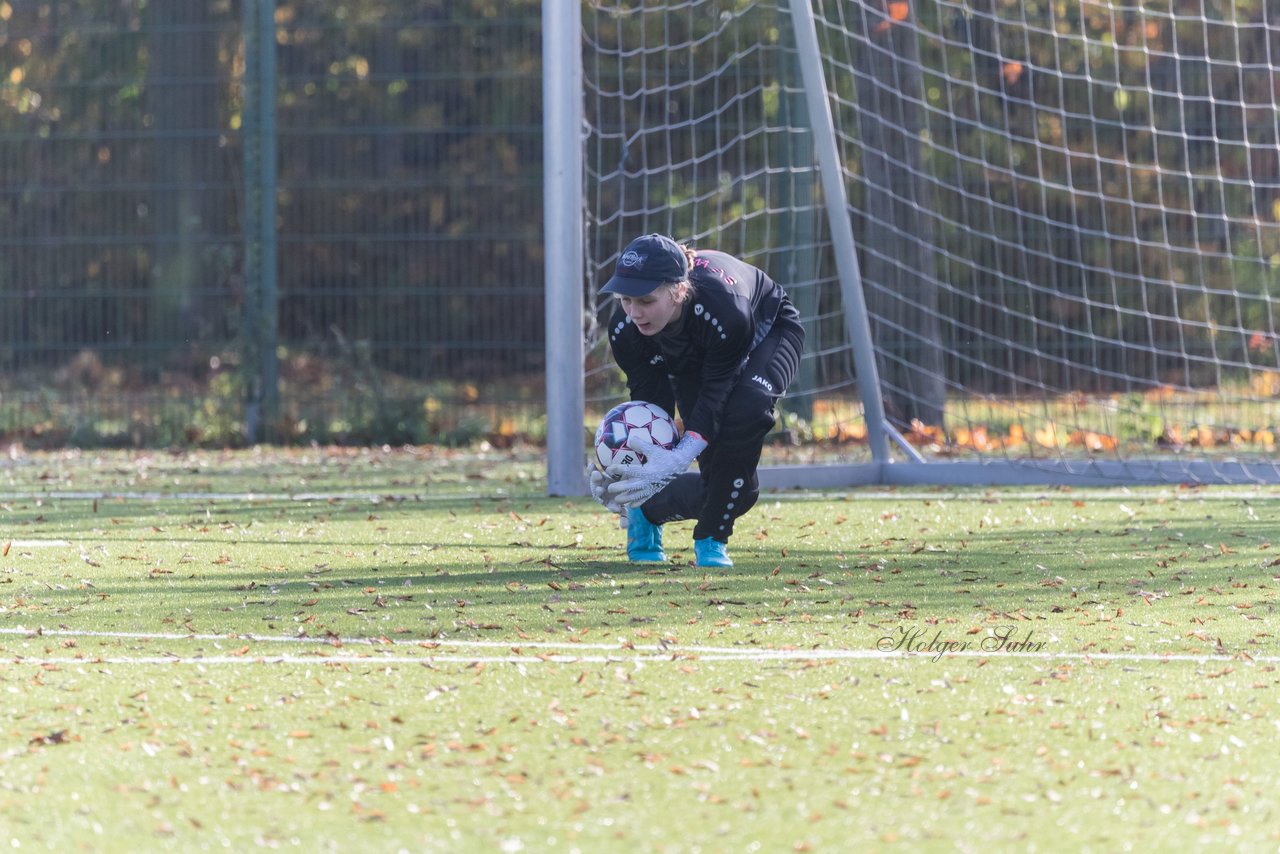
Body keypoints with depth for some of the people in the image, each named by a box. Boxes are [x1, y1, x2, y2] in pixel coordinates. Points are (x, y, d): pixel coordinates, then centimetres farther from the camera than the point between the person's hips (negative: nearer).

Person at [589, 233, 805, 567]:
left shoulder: (722, 309, -45)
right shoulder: (625, 329, -31)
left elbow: (716, 395, -40)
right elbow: (648, 402, -25)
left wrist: (679, 458, -56)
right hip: (694, 360, 3)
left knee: (746, 409, -36)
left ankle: (711, 541, -17)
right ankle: (645, 512, 22)